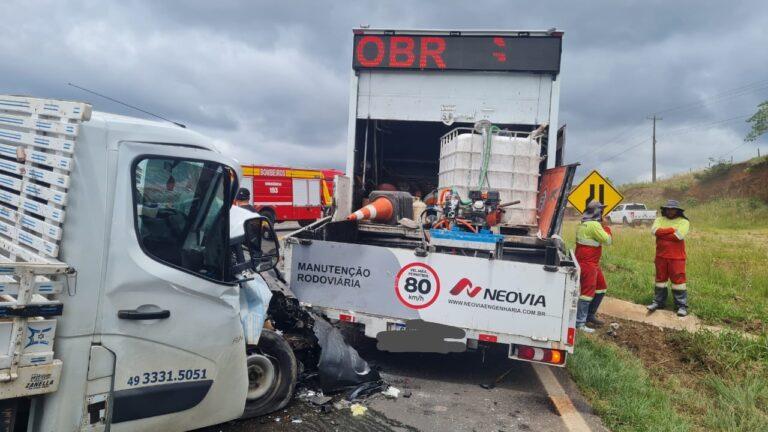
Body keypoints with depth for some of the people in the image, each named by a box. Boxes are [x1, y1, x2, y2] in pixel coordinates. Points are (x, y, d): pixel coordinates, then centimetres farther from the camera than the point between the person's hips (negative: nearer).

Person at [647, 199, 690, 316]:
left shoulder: (683, 222, -3)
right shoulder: (659, 220, 8)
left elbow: (679, 236, -20)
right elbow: (655, 230, -12)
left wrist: (662, 234, -11)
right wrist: (672, 229, -17)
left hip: (676, 257, -4)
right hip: (661, 256, 4)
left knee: (678, 280, -3)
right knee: (660, 279, 12)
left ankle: (682, 306, 5)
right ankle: (658, 302, 24)